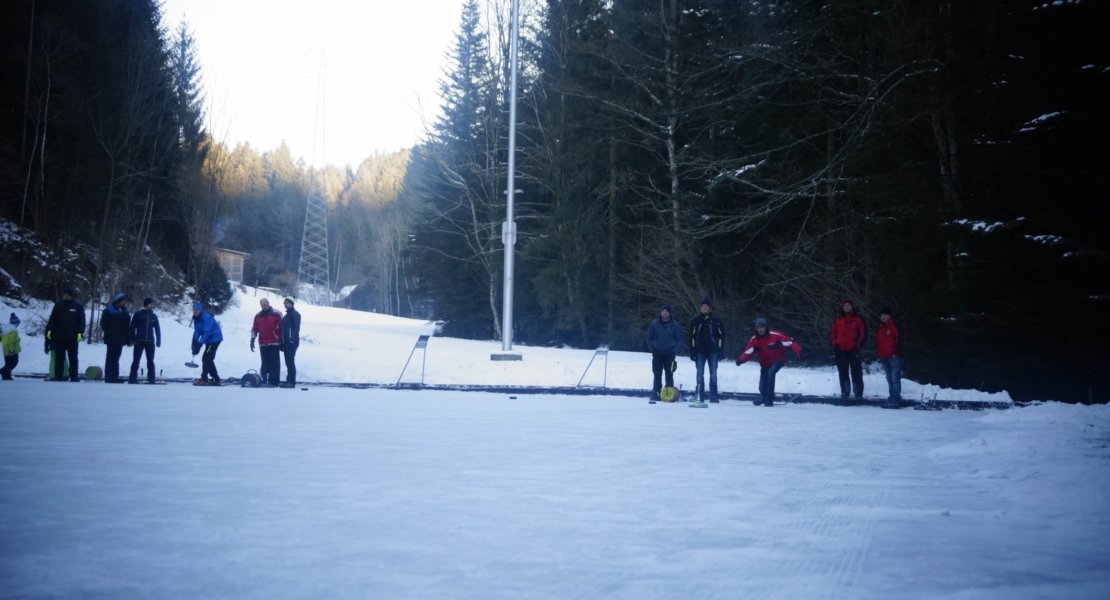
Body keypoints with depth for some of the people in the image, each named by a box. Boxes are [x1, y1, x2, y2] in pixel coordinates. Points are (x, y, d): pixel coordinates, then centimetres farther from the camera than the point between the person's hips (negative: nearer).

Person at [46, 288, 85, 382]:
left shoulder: (78, 307, 3)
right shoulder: (58, 306, 9)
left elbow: (82, 321, 0)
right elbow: (52, 319, 10)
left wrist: (80, 333, -9)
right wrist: (49, 330, 0)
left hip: (72, 338, -2)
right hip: (59, 338, 2)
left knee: (73, 358, 2)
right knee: (59, 358, 5)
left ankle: (74, 377, 4)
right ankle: (58, 376, 8)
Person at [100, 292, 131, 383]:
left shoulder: (124, 311, 15)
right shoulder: (109, 310, -5)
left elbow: (128, 327, 17)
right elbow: (103, 324, -8)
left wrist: (128, 339, 11)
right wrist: (109, 333, -13)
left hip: (120, 339, 7)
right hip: (112, 340, -7)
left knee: (115, 359, 10)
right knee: (110, 358, -5)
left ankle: (114, 377, 12)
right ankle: (108, 377, -4)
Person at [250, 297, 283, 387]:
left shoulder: (276, 314, -2)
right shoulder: (258, 316, 12)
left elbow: (281, 328, -2)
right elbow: (254, 329, 14)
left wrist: (281, 342, -5)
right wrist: (252, 340, 8)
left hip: (274, 343, -4)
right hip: (263, 344, 4)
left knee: (274, 363, -4)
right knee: (265, 363, 7)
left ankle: (274, 381, -4)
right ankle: (264, 380, 11)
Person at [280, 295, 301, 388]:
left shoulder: (295, 314, -8)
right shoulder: (287, 314, 22)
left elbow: (296, 328, -17)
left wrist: (292, 340, -24)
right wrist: (282, 342, 20)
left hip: (292, 342, -10)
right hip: (286, 342, 10)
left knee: (290, 361, -11)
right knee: (288, 362, 10)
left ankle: (292, 382, -11)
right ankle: (289, 381, 13)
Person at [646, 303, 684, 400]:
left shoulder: (675, 325, 2)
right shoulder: (654, 323, 4)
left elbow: (679, 339, 5)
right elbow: (649, 337, 10)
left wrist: (676, 351, -7)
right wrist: (652, 348, -2)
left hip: (670, 353, -1)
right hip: (657, 353, 1)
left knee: (669, 374, 1)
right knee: (657, 374, 0)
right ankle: (655, 393, 1)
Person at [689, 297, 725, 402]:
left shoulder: (716, 321, 3)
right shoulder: (695, 321, 5)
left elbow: (721, 336, 3)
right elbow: (692, 337, 5)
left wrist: (721, 350, -3)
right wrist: (692, 352, -1)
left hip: (713, 351, -1)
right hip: (700, 351, 1)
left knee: (713, 374, 1)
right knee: (700, 374, 2)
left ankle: (713, 396, 4)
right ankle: (700, 395, 6)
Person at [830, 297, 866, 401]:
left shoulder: (858, 318, 2)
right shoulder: (839, 319, 10)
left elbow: (863, 333, 0)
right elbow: (833, 333, 14)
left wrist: (859, 346, -7)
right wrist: (834, 345, 4)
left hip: (853, 350, -3)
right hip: (841, 350, 3)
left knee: (856, 372, -4)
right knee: (843, 373, 6)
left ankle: (859, 394, -2)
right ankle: (844, 392, 13)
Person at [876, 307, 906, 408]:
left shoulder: (895, 326, -6)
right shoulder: (881, 327, 18)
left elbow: (900, 339, -13)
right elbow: (878, 341, 23)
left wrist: (896, 352, -15)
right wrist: (879, 353, 13)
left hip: (894, 357, -8)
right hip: (884, 357, 8)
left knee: (895, 378, -12)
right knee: (890, 379, 10)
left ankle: (895, 399, -13)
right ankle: (892, 397, 15)